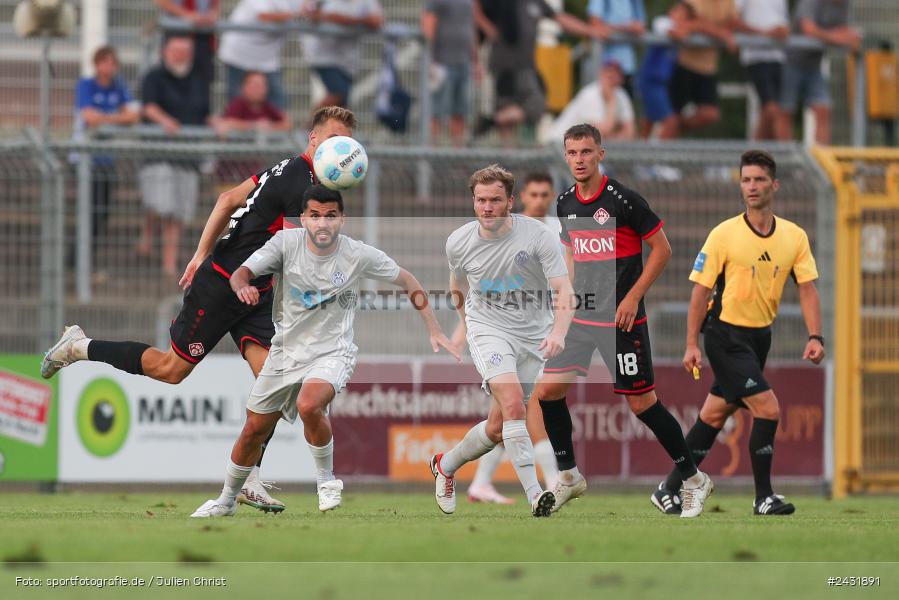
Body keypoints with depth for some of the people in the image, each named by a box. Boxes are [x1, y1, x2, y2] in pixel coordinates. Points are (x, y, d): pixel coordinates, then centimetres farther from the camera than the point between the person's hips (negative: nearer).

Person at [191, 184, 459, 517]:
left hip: (332, 352, -3)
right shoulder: (286, 242, -11)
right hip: (286, 350, 3)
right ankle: (227, 500, 35)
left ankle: (326, 479, -9)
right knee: (255, 429, 11)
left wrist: (435, 331, -1)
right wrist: (243, 286, -39)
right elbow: (242, 272, -13)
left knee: (309, 406, -34)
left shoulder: (360, 255, -13)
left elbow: (407, 281, 0)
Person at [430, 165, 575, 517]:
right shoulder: (458, 242, -5)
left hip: (531, 336, 1)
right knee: (513, 403, -27)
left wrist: (558, 333, -34)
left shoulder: (537, 236, -13)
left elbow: (564, 291, -18)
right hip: (487, 330, -1)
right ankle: (534, 494, -31)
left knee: (497, 429, 5)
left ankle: (445, 465, 34)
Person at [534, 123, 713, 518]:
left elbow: (662, 248, -9)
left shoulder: (622, 200, -14)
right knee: (548, 389, -3)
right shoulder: (565, 205, 6)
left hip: (621, 321, -6)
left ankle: (694, 479, 12)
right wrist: (570, 296, 13)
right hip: (580, 317, 6)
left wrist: (632, 297, -14)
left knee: (642, 403, -3)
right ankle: (568, 476, 13)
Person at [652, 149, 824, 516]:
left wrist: (815, 337, -13)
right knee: (767, 408, -16)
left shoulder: (794, 237, 1)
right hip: (726, 335, -5)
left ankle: (670, 491, 22)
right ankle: (764, 497, -6)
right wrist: (692, 345, -9)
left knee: (716, 414, 11)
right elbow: (701, 290, -7)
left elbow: (807, 289, 1)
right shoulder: (724, 235, -10)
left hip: (760, 335, 5)